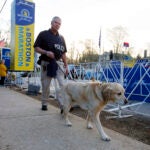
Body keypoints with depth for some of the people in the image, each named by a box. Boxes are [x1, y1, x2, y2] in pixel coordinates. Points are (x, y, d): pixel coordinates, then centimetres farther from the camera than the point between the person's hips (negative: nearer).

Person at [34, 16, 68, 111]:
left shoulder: (61, 37, 13)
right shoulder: (43, 34, 2)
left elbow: (63, 53, 14)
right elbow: (36, 48, -1)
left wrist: (66, 66, 9)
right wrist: (46, 52, -19)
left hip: (58, 63, 2)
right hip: (46, 63, -2)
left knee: (63, 84, -9)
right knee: (45, 85, 7)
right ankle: (44, 103, 23)